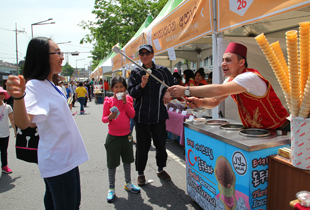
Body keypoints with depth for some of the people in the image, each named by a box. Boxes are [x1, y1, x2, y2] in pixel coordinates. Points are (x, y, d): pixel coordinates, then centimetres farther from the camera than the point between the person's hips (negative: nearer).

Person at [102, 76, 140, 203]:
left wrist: (125, 102, -17)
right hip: (113, 136, -3)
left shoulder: (128, 99, 1)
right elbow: (103, 119, -6)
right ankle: (111, 189, 22)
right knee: (112, 164, 5)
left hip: (126, 135, 3)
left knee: (127, 160, 17)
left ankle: (128, 184, 36)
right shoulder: (108, 101, -6)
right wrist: (109, 117, -27)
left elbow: (132, 115, -9)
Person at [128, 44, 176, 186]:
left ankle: (160, 169, 34)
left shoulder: (162, 70, 3)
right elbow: (132, 93, -6)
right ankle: (140, 173, 25)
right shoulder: (135, 73, 2)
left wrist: (168, 92, 0)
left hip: (159, 115, 1)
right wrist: (141, 85, -23)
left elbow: (174, 84, 18)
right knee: (142, 146, 7)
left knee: (161, 144, 12)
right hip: (142, 116, -1)